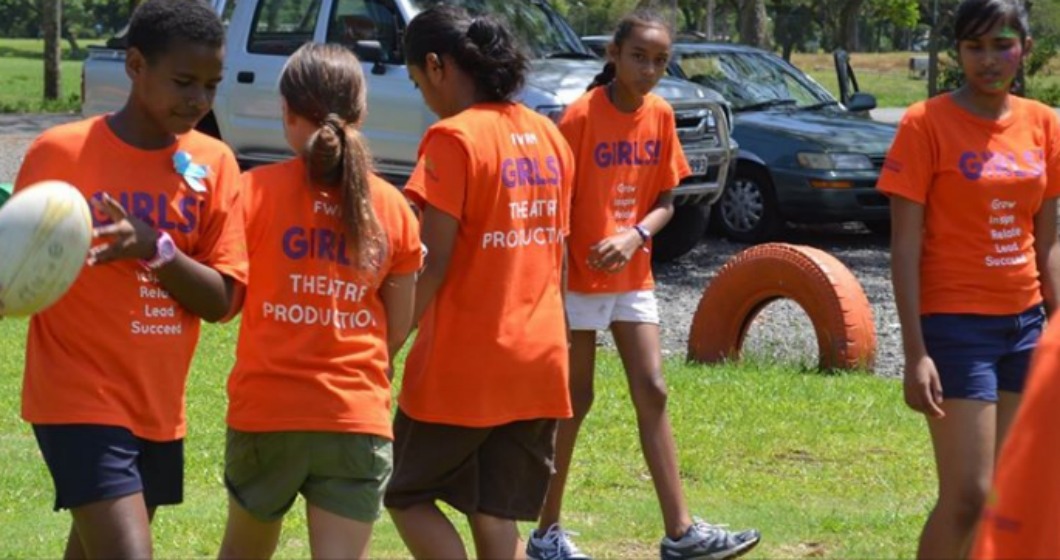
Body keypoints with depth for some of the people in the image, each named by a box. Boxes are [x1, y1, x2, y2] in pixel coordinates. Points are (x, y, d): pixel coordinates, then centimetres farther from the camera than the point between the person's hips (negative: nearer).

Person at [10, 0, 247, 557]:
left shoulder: (213, 163, 1)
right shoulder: (60, 152, -11)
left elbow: (221, 300, -3)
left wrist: (155, 249, -22)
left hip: (160, 404, 5)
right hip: (78, 397, -5)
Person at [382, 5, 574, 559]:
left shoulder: (454, 138, -13)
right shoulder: (549, 136, 9)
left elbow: (433, 263, -17)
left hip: (461, 367, -7)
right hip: (539, 361, 7)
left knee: (409, 496, 10)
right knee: (495, 513, 10)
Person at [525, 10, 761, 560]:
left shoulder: (660, 116, 2)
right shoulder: (581, 116, -15)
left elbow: (665, 202, 7)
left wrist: (636, 236, -14)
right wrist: (556, 286, -17)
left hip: (633, 277, 5)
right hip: (581, 275, -5)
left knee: (652, 393, 3)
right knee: (576, 399, 1)